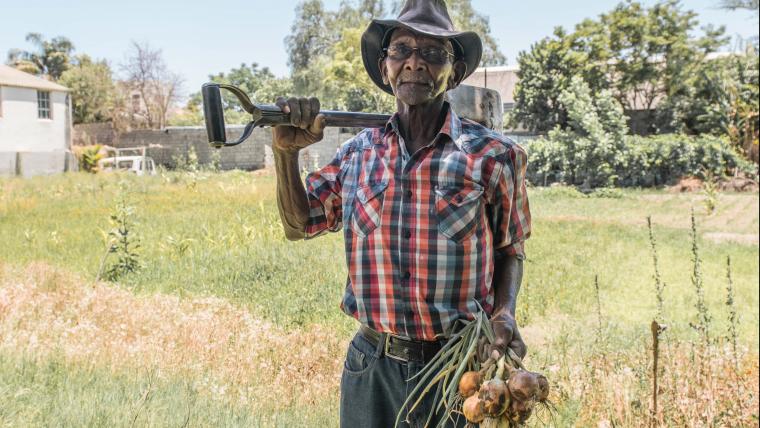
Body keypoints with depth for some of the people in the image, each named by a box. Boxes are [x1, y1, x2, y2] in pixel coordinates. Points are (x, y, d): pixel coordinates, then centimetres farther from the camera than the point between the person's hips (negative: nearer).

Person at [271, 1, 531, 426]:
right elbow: (300, 224, 11)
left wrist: (505, 313, -13)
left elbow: (509, 251, 5)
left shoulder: (493, 156, -6)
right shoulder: (359, 152, 2)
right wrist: (286, 152, -4)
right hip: (372, 367, 2)